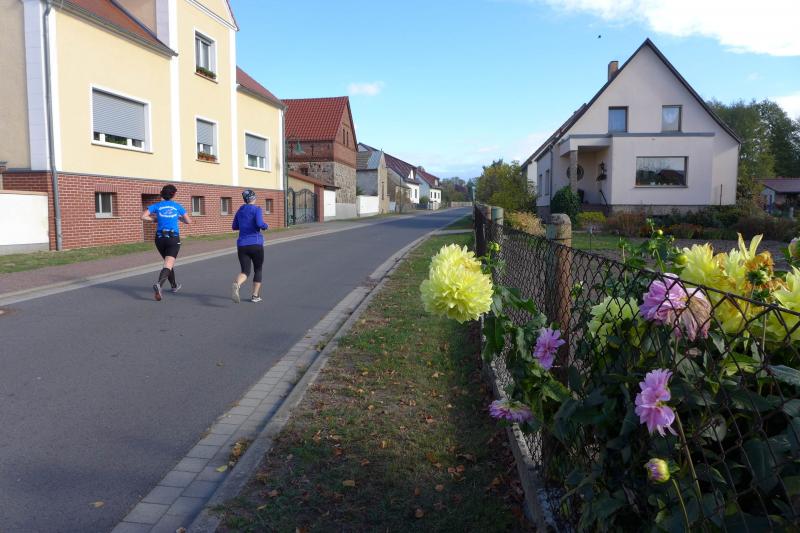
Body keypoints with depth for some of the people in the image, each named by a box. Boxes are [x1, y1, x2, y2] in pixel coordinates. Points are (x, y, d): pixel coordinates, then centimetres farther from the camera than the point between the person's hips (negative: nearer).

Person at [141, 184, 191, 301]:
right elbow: (189, 221, 9)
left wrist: (154, 220, 12)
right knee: (168, 265, -12)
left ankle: (174, 285, 38)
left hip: (160, 238, 3)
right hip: (173, 239, -3)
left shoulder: (157, 206, 6)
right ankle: (158, 284, -38)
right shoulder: (178, 206, 4)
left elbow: (143, 216, -5)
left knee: (168, 262, 25)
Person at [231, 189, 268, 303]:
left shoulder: (240, 210, 12)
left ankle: (237, 284, -33)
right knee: (258, 270, 16)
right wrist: (266, 225, 0)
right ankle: (255, 296, 16)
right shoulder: (256, 209, -5)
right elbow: (260, 224, -21)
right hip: (256, 244, -4)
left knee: (245, 271, 1)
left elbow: (234, 226, 19)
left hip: (242, 245, 4)